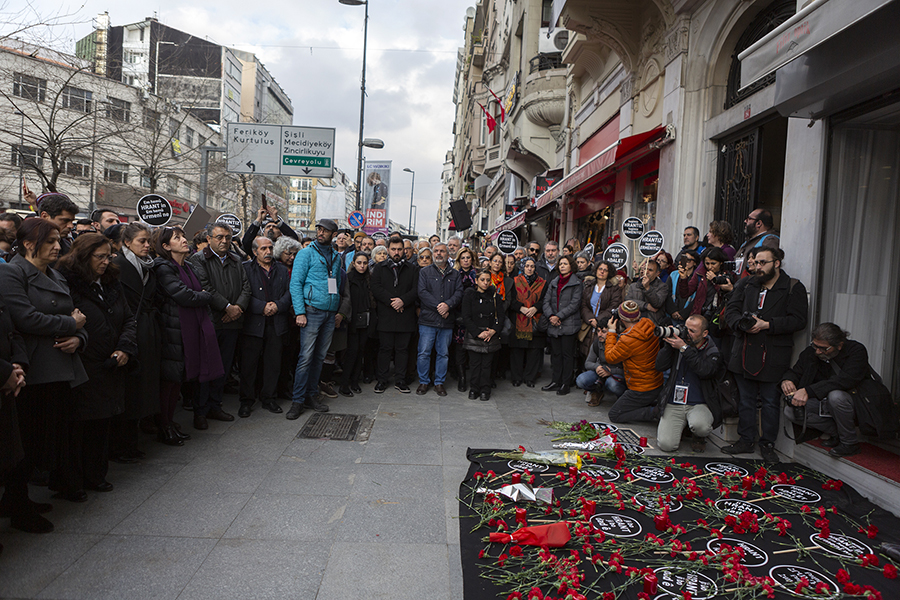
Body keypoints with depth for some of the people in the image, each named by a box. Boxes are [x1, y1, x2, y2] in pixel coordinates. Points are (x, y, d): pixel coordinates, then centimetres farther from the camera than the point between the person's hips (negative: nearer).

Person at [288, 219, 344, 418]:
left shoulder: (336, 257, 15)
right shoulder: (306, 253, -1)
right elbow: (295, 284, -7)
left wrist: (337, 308, 12)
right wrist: (300, 312, -15)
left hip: (330, 313, 5)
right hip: (312, 311, -5)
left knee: (320, 356, 9)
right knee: (306, 356, -8)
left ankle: (312, 395, 19)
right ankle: (298, 400, -2)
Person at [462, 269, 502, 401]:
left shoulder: (495, 296, 8)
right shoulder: (469, 295, 1)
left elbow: (500, 316, 6)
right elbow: (466, 318, -5)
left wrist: (493, 330, -10)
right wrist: (478, 333, -13)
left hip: (491, 336, 2)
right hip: (473, 336, -1)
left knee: (486, 364, 3)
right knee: (474, 363, 0)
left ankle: (485, 391, 13)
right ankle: (474, 389, 14)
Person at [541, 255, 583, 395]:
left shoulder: (577, 284, -2)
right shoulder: (553, 283, 15)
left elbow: (574, 304, -9)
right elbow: (546, 301, 10)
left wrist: (559, 316, -14)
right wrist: (550, 315, -7)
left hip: (569, 324, -5)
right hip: (554, 325, 5)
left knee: (567, 354, -1)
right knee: (555, 353, 9)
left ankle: (565, 384, 7)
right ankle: (556, 381, 18)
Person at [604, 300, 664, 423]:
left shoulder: (628, 341, -29)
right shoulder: (649, 325, -7)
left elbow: (610, 357, -10)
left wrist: (611, 332, -4)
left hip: (643, 391, -8)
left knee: (614, 416, 6)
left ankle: (654, 412, -7)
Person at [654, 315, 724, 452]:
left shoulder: (713, 352, -2)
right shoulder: (679, 343, 6)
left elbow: (705, 371, -23)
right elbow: (660, 366, -2)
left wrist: (684, 348, -23)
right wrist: (669, 343, -12)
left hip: (699, 405, -2)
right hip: (673, 404, 2)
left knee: (699, 425, -36)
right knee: (666, 445, -15)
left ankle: (699, 437, 4)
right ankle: (680, 427, 21)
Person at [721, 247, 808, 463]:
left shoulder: (794, 288, -1)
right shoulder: (746, 284, 11)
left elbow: (798, 320, -10)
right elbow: (731, 310, 7)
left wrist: (767, 325, -19)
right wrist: (742, 324, -13)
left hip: (773, 356, -4)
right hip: (744, 353, 4)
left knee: (770, 401, 4)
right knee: (745, 399, 11)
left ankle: (768, 444, 18)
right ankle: (746, 440, 23)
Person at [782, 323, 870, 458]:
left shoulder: (856, 350, -19)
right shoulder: (811, 352, -4)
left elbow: (844, 380, -34)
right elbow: (795, 372, 4)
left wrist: (808, 391, -43)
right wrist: (787, 380, -23)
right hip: (824, 403, 5)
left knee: (835, 395, -38)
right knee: (790, 411, -16)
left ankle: (850, 443, -14)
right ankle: (837, 433, 0)